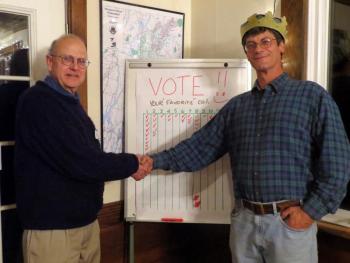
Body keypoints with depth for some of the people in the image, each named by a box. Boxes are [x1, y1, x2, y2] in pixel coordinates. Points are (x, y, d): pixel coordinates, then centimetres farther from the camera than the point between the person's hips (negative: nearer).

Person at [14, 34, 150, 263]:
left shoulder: (70, 103, 14)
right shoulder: (37, 102, -18)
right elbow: (79, 162, -25)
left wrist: (126, 165, -1)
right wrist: (130, 164, -12)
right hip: (52, 227, -8)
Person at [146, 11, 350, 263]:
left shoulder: (312, 95, -2)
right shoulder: (236, 105, 10)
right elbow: (200, 147, 6)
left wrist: (311, 211, -12)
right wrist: (156, 161, -4)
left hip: (290, 222, -3)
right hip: (244, 220, 4)